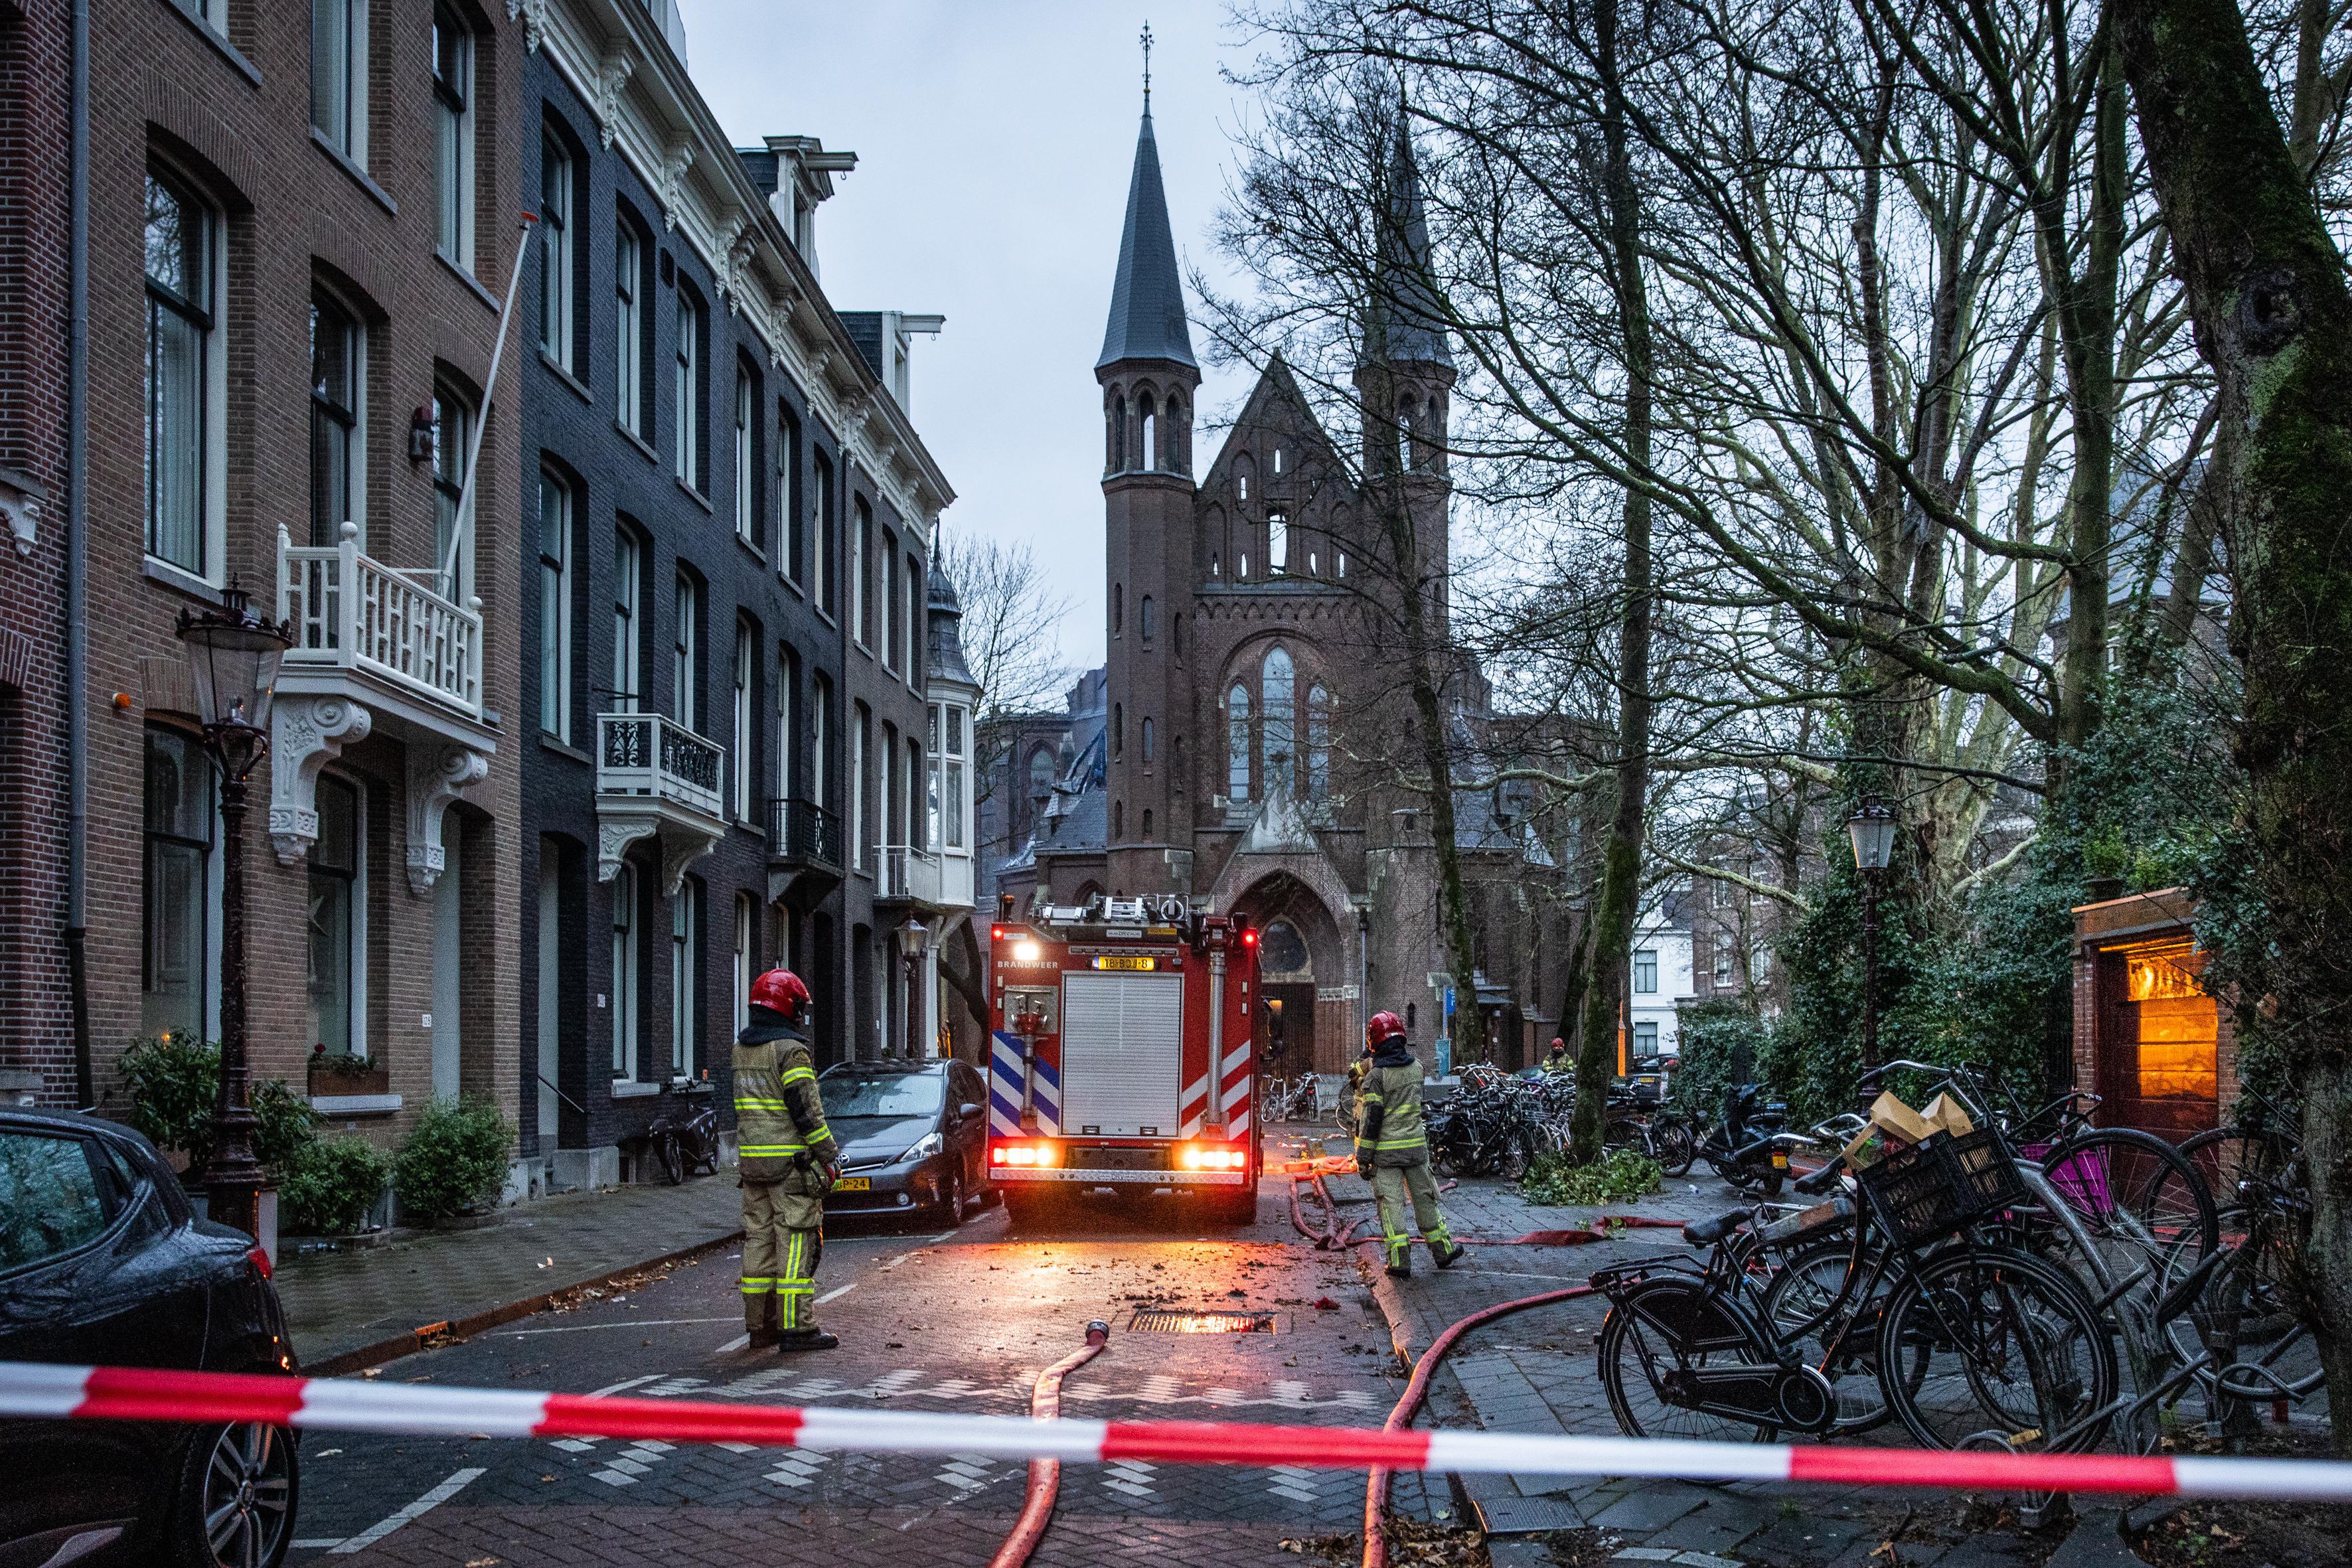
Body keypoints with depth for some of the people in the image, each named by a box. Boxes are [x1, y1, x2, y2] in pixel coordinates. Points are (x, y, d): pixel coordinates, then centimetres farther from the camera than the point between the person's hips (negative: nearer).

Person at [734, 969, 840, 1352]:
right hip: (790, 1161, -8)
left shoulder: (741, 1048, 12)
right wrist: (830, 1156, -10)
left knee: (759, 1239, 11)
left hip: (752, 1161, 8)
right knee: (797, 1241, -5)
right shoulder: (791, 1051, -13)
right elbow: (806, 1110, -17)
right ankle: (796, 1327, -6)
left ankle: (760, 1325, 15)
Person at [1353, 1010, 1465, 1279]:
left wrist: (1363, 1157, -9)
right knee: (1424, 1198, 16)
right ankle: (1444, 1251, 25)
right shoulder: (1416, 1067, 2)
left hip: (1386, 1150, -5)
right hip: (1416, 1146, 5)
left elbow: (1371, 1119, -15)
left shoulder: (1376, 1075, -14)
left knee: (1391, 1204, 0)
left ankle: (1400, 1263, -2)